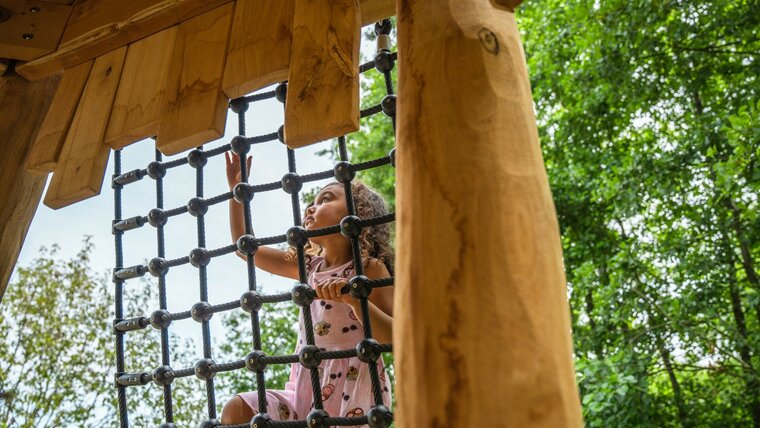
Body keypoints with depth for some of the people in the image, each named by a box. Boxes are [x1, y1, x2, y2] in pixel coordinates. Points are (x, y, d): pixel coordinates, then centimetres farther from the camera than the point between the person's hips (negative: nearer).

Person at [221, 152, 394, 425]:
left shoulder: (369, 268, -4)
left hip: (351, 387, -5)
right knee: (237, 409, -12)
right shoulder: (309, 266, 13)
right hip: (306, 389, 6)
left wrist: (354, 298, -27)